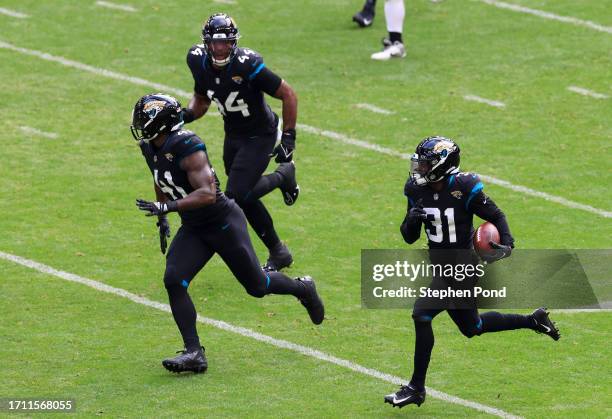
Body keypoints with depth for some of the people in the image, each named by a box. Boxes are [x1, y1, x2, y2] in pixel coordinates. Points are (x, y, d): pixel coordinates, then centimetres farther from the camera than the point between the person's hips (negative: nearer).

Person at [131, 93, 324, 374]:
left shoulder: (186, 146, -29)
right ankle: (193, 353, -10)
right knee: (173, 281, -13)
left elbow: (207, 193, -35)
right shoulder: (151, 148, -1)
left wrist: (166, 207, -40)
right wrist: (161, 221, 24)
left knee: (256, 285, 8)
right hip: (193, 229, 8)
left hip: (224, 223, -8)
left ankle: (303, 289, 40)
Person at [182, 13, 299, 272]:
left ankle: (283, 176, 11)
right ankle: (278, 253, 29)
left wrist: (288, 138, -20)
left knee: (236, 196, -15)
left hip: (260, 136, -6)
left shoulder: (247, 65, -29)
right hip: (233, 135, 7)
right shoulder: (199, 61, -10)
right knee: (246, 199, 11)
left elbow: (288, 95, -19)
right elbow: (202, 100, 9)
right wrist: (187, 114, -13)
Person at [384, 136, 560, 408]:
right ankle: (534, 320, 39)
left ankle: (416, 388, -6)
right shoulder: (417, 191, 1)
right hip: (436, 263, 8)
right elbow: (409, 237, 7)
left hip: (460, 265, -8)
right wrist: (411, 221, -16)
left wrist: (507, 243, -25)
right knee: (471, 327, 20)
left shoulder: (464, 188, -17)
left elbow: (495, 215, -8)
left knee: (422, 316, -17)